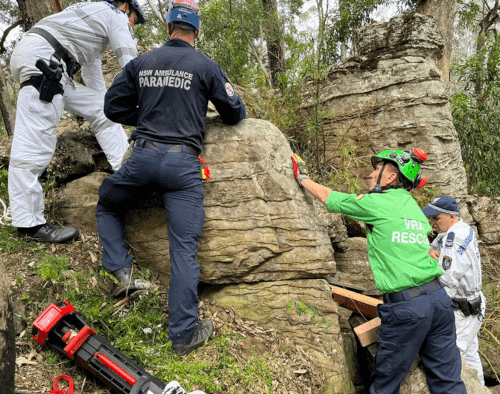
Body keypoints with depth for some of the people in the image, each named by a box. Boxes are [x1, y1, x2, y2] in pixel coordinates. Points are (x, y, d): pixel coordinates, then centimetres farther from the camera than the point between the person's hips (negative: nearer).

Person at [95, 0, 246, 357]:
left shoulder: (141, 63, 12)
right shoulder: (206, 66, 4)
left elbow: (114, 107, 14)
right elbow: (235, 114, 10)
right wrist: (228, 114, 33)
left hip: (144, 156, 2)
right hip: (184, 164, -2)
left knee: (107, 206, 30)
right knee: (184, 250, 0)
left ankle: (120, 268, 13)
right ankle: (184, 334, 5)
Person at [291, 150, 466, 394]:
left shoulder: (375, 203, -5)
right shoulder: (414, 207, 16)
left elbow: (328, 197, 8)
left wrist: (303, 178, 25)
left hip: (406, 307, -7)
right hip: (439, 298, 7)